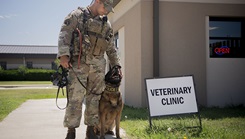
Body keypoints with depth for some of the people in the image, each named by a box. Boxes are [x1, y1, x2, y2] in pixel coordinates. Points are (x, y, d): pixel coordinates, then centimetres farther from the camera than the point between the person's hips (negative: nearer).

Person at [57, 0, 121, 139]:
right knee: (75, 98, -6)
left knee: (94, 98, 5)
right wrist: (63, 54, -19)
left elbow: (111, 48, 21)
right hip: (79, 63, -4)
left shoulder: (106, 24, 18)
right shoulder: (77, 15, 4)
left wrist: (116, 65, 15)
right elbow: (65, 34, -6)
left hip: (98, 65, 4)